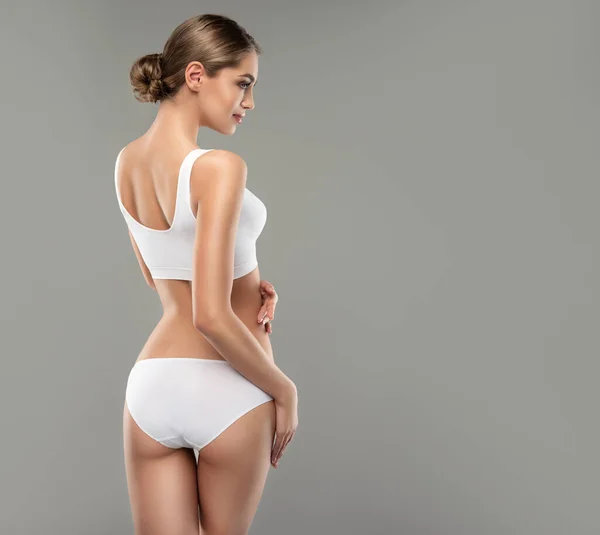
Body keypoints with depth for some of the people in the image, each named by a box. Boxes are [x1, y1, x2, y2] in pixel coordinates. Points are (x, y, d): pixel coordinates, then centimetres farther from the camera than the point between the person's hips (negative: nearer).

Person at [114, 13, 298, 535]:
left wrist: (248, 283, 2)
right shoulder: (218, 167, -20)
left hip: (151, 387, 5)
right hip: (228, 393, -5)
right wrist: (284, 390, -10)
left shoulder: (126, 160, 4)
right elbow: (211, 317, -24)